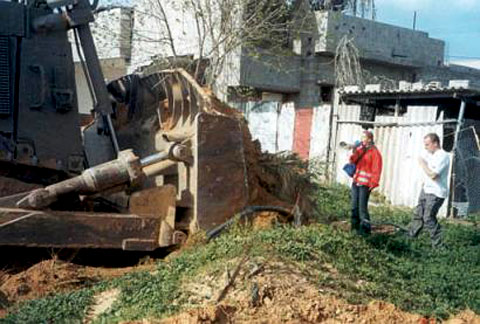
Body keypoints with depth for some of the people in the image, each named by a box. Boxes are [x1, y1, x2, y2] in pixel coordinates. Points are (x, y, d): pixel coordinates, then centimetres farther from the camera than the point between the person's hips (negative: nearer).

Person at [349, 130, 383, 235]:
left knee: (362, 207, -9)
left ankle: (365, 228, -2)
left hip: (365, 183, -8)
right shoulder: (360, 149, 15)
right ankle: (355, 226, 24)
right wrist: (355, 153, -10)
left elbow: (376, 169, -12)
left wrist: (373, 183, -18)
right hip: (356, 181, 8)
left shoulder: (374, 152, -8)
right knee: (354, 206, 13)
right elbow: (353, 161, 9)